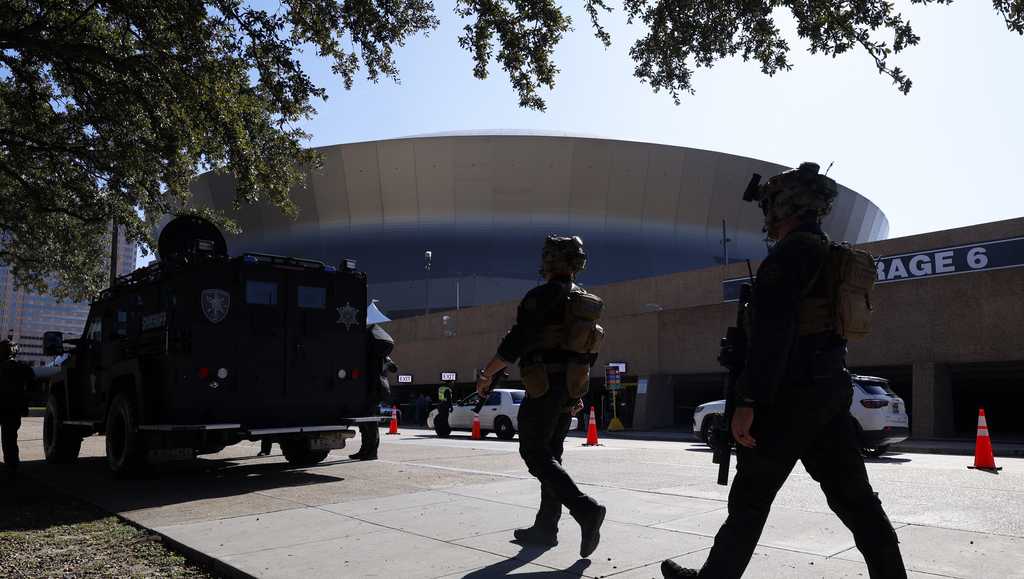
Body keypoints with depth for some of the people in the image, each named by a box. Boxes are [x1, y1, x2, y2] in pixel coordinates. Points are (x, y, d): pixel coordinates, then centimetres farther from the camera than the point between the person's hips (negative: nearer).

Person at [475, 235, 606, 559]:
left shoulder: (542, 296, -13)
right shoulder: (587, 304, 13)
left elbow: (516, 342, -18)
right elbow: (590, 353, 18)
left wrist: (487, 374, -9)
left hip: (544, 386, -8)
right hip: (571, 388, 8)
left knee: (535, 453, -4)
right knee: (550, 454, 13)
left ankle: (586, 510, -17)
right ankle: (546, 527, 17)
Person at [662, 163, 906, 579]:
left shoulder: (791, 252, -12)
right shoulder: (835, 259, 19)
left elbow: (771, 332, -22)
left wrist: (748, 401, -24)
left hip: (792, 392, -9)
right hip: (831, 389, 9)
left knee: (750, 497, 3)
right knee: (852, 494, 9)